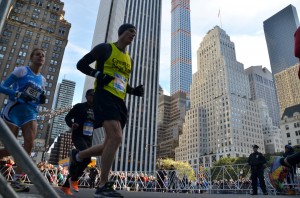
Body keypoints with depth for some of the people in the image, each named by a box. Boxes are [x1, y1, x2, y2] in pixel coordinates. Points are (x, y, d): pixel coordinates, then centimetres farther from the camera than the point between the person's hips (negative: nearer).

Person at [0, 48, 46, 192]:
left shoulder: (42, 80, 15)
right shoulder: (21, 70, 0)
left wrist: (41, 99, 1)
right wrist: (18, 94, -20)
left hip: (30, 113, 4)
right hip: (14, 110, -4)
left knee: (29, 144, -16)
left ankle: (16, 180, -10)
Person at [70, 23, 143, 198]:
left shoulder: (129, 60, 24)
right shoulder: (105, 48, 3)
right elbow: (81, 64, 2)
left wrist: (134, 91, 10)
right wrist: (99, 74, -15)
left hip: (120, 102, 8)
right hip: (105, 97, -8)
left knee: (112, 143, 8)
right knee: (116, 138, -24)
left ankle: (77, 155, 31)